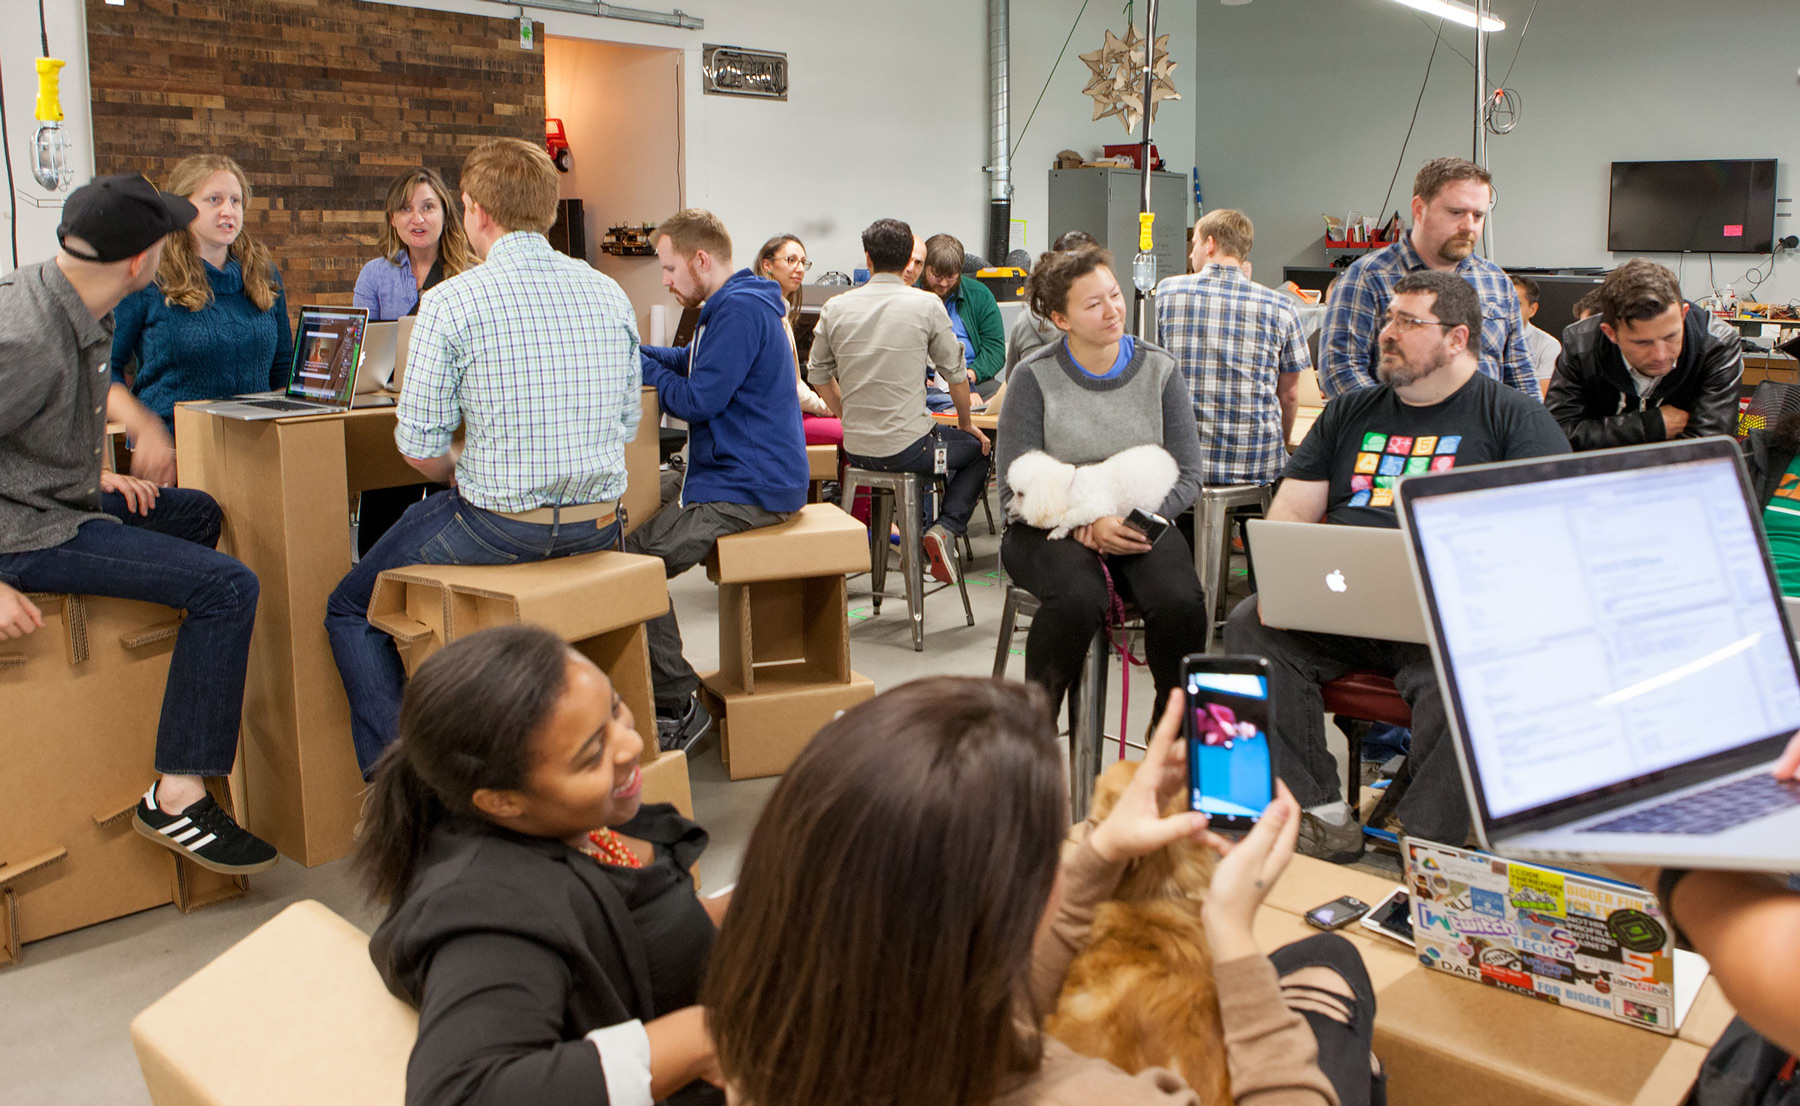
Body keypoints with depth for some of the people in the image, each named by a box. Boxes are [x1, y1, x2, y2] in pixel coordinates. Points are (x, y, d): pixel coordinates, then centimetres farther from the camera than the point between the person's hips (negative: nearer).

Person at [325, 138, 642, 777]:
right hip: (599, 527, 6)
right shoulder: (609, 293, 5)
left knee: (351, 610, 19)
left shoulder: (452, 301, -12)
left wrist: (464, 480, 9)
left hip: (499, 525, -6)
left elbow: (420, 444, -11)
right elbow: (627, 421, 10)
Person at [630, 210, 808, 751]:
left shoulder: (740, 310, -16)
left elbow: (697, 400, -18)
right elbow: (688, 362, 26)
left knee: (631, 562, -16)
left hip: (748, 490, -11)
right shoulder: (732, 306, 19)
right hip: (738, 478, 11)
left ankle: (678, 706, -7)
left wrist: (637, 366, -4)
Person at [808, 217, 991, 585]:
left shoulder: (834, 308, 2)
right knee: (980, 447, 22)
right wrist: (966, 423, 18)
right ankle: (945, 527, 2)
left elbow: (818, 374, 12)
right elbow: (956, 374, 1)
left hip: (856, 451, 5)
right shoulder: (926, 304, -7)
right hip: (908, 449, -5)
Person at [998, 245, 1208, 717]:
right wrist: (1088, 526, -20)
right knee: (1079, 600, -35)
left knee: (1181, 602, -29)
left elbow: (1187, 476, 4)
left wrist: (1137, 519, -16)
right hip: (1052, 528, -2)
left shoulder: (1159, 369, 5)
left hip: (1141, 525, 2)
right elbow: (1015, 488, -6)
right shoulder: (1035, 377, -4)